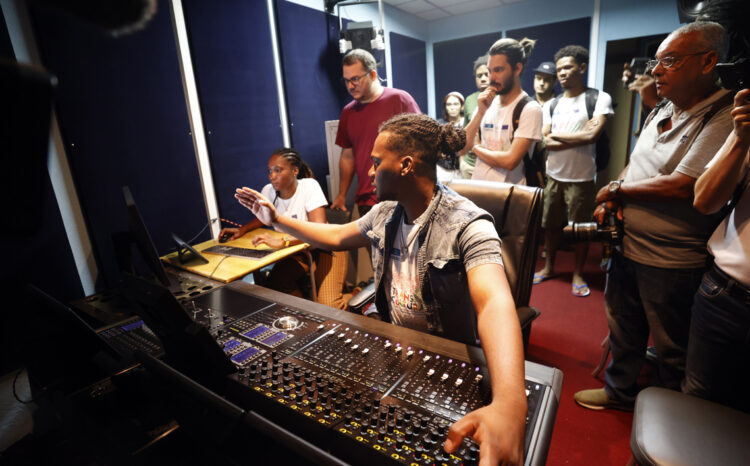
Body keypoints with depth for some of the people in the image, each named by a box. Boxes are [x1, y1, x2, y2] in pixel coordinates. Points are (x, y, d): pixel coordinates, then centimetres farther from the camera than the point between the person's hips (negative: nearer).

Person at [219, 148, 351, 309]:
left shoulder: (309, 186, -20)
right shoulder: (268, 191, -4)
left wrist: (282, 242, -43)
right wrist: (241, 230, -3)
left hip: (322, 247, -5)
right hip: (295, 252, 6)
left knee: (327, 306, -21)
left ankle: (353, 295, 12)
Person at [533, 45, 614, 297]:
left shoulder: (599, 98, -3)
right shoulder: (551, 105, 9)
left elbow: (592, 135, -17)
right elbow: (545, 143, -1)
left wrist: (556, 135, -7)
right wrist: (578, 138, -11)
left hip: (581, 178, -4)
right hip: (553, 175, 4)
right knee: (550, 224, 12)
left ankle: (578, 274, 23)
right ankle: (548, 267, 30)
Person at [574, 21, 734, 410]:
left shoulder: (723, 119, -18)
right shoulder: (660, 113, 9)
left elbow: (681, 186, -26)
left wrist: (617, 188, -13)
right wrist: (612, 199, -4)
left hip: (671, 262, -7)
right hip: (626, 245, 8)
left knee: (671, 347, 14)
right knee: (623, 327, 22)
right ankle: (620, 390, 43)